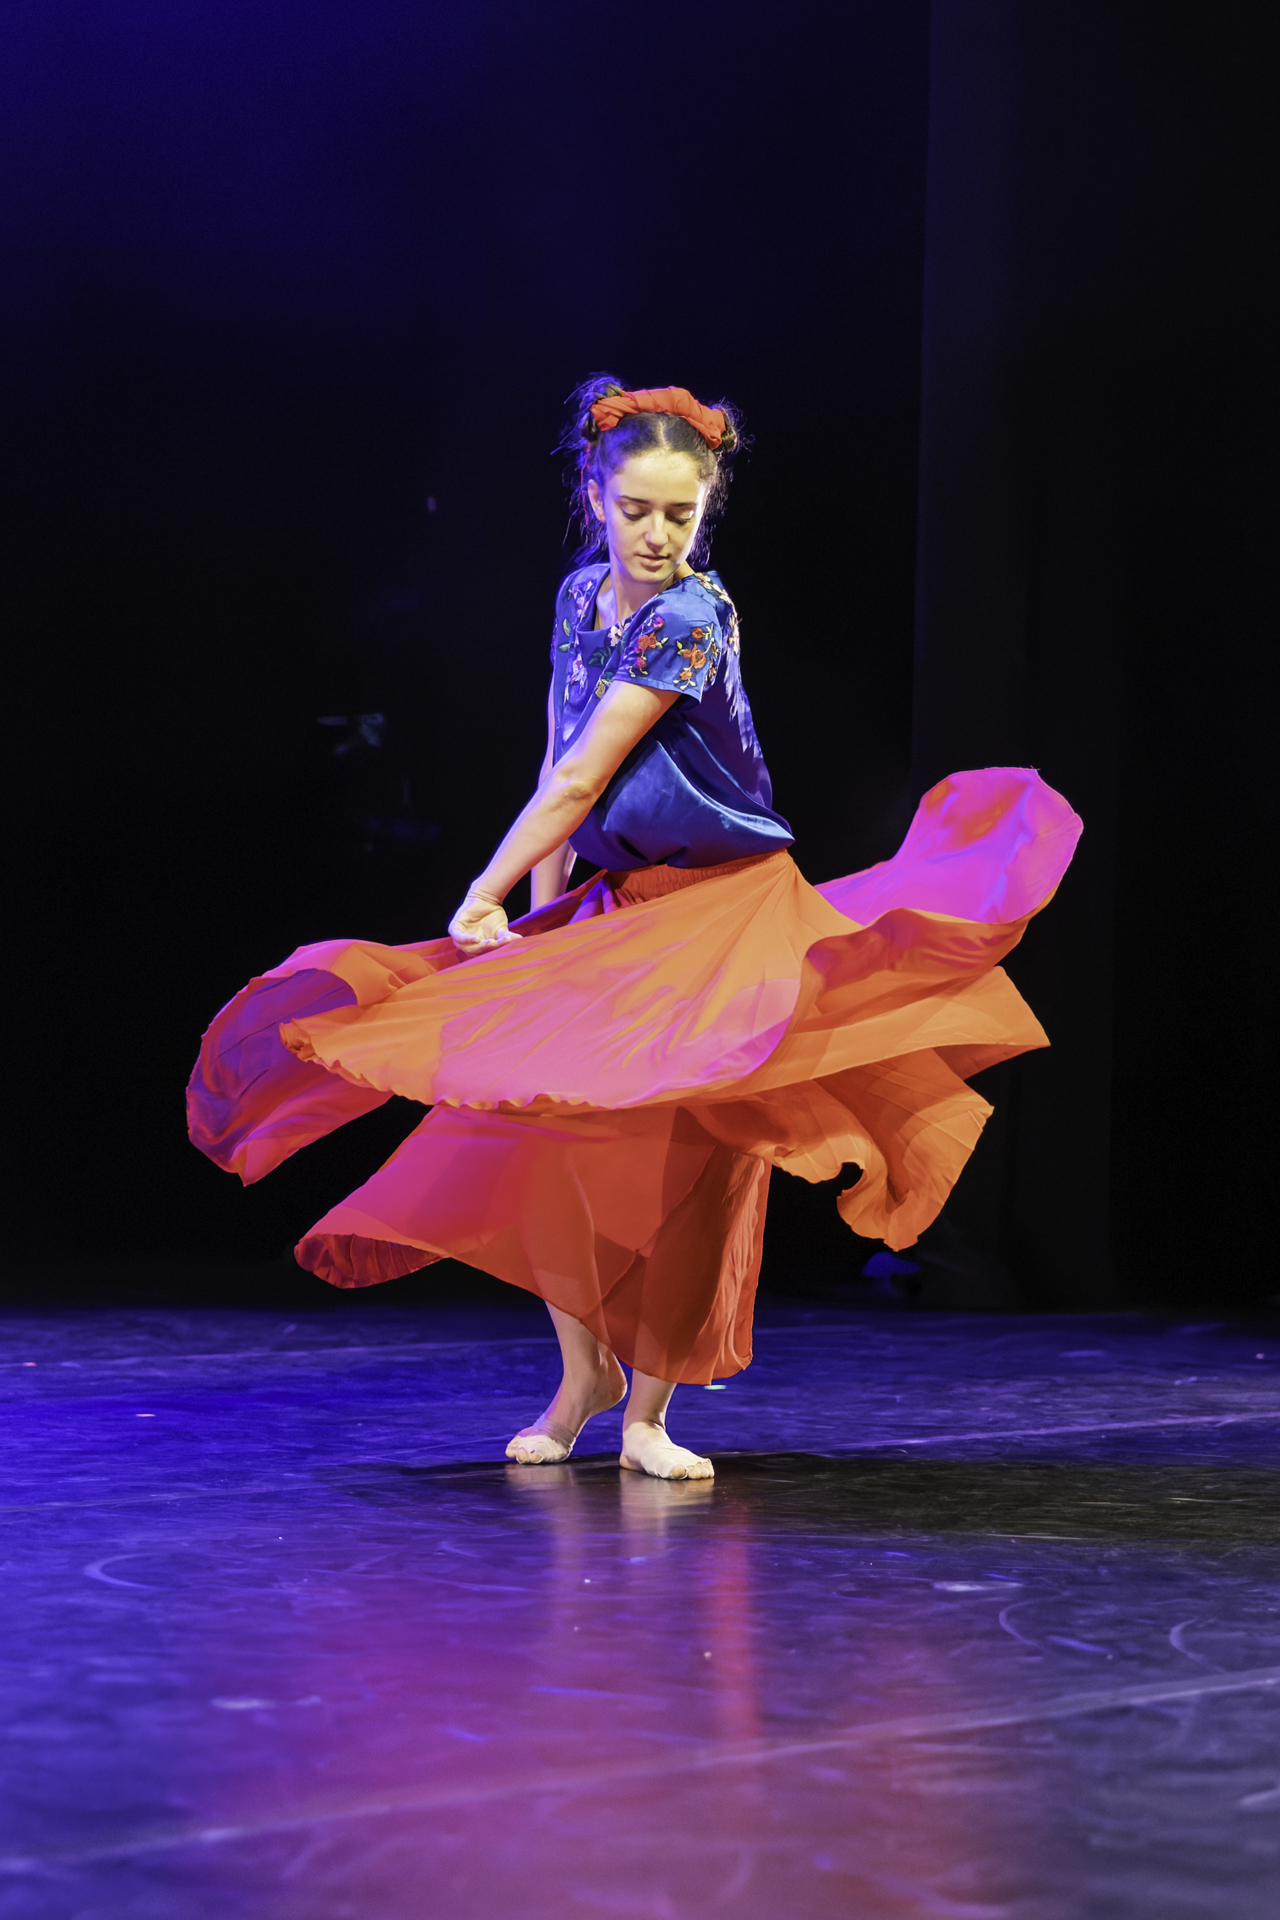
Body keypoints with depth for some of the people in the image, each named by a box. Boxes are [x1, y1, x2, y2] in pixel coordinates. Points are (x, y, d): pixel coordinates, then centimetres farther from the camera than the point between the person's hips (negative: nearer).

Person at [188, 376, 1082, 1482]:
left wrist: (486, 896, -12)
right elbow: (559, 764, 12)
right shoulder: (581, 594, 6)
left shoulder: (689, 617, -18)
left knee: (682, 1154, -5)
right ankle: (585, 1369, 20)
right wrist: (538, 903, 6)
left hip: (719, 912, -6)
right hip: (611, 908, 6)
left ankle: (648, 1410, 7)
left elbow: (583, 780, -18)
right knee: (553, 1131, 0)